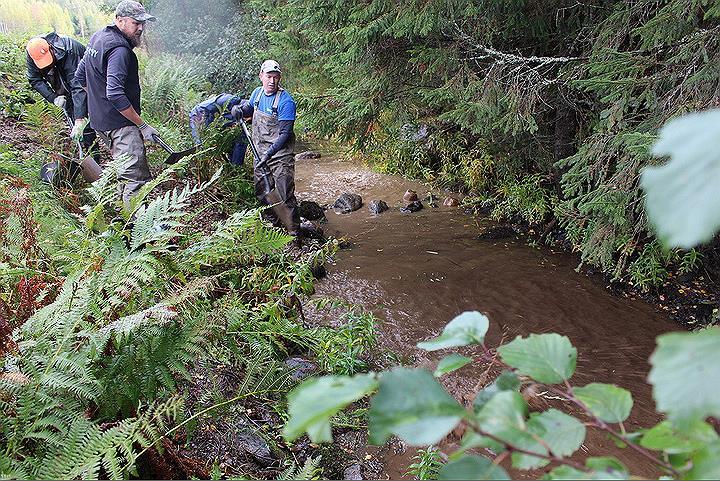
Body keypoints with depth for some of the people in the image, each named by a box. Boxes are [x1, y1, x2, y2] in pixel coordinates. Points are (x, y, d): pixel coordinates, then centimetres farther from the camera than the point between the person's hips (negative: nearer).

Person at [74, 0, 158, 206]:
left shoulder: (97, 37, 12)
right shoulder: (119, 49, -20)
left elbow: (80, 76, 22)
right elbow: (116, 95, -28)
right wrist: (143, 125, -23)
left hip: (99, 119, 10)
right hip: (120, 123, -10)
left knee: (126, 168, 22)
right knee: (136, 176, -13)